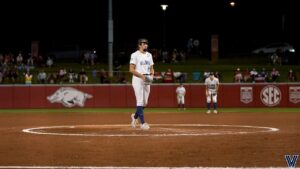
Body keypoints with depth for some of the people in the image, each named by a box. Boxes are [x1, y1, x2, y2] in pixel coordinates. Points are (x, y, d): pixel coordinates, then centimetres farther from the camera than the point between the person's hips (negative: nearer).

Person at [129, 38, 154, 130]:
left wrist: (151, 75, -3)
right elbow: (131, 69, -12)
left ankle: (135, 116, 32)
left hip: (147, 81, 7)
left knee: (145, 103, 8)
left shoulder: (149, 55, 15)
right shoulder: (135, 55, -6)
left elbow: (151, 68, 19)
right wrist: (142, 75, -21)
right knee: (140, 102, -10)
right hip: (138, 80, -7)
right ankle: (142, 123, -11)